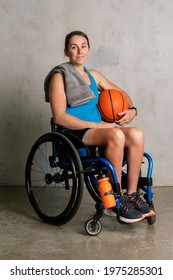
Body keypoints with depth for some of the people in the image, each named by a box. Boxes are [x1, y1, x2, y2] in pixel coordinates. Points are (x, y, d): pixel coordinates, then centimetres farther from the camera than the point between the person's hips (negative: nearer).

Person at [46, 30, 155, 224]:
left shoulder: (94, 76, 18)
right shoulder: (59, 77, -3)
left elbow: (120, 92, 29)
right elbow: (59, 117, -13)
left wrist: (132, 110, 7)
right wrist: (97, 125, -18)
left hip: (98, 129, 7)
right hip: (74, 135, -6)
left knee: (136, 134, -21)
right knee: (116, 135, -34)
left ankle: (131, 194, -14)